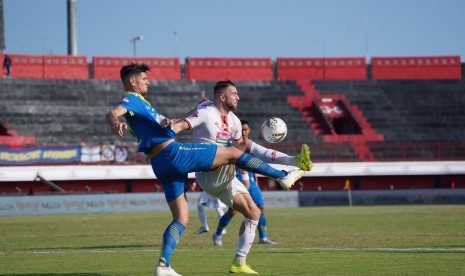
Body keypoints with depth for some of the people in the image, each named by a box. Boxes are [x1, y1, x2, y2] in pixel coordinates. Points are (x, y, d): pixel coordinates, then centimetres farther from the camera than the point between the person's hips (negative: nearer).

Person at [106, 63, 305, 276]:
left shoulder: (137, 103, 24)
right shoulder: (131, 99, -5)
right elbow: (112, 113, -27)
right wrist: (115, 123, -50)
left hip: (161, 166, 10)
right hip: (172, 153, -10)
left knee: (181, 219, 9)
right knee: (232, 153, -1)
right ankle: (283, 176, 5)